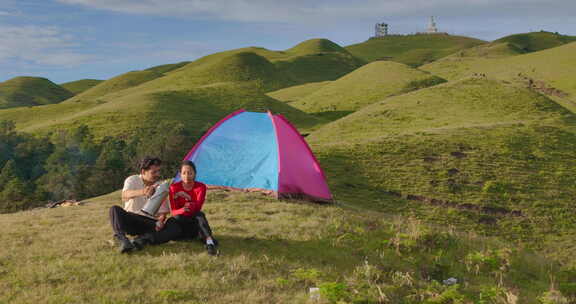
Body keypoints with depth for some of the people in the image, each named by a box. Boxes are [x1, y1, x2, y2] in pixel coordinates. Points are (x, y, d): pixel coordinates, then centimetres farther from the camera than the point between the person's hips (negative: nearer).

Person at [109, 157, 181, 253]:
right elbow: (125, 196, -26)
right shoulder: (132, 180, -3)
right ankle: (122, 239, -46)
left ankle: (142, 240, -40)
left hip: (151, 224, 2)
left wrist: (161, 221, -17)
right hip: (132, 221, -2)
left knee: (176, 228, -25)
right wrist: (142, 192, -46)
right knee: (115, 209, -29)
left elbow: (163, 211, 7)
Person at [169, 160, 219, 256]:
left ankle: (209, 241, -51)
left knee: (200, 215, -32)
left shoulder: (201, 187, -6)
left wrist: (188, 197, -37)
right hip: (181, 223, 0)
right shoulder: (174, 188, -6)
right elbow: (173, 211, -14)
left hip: (194, 219, 0)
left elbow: (198, 207, -21)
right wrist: (182, 210, -37)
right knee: (177, 217, -34)